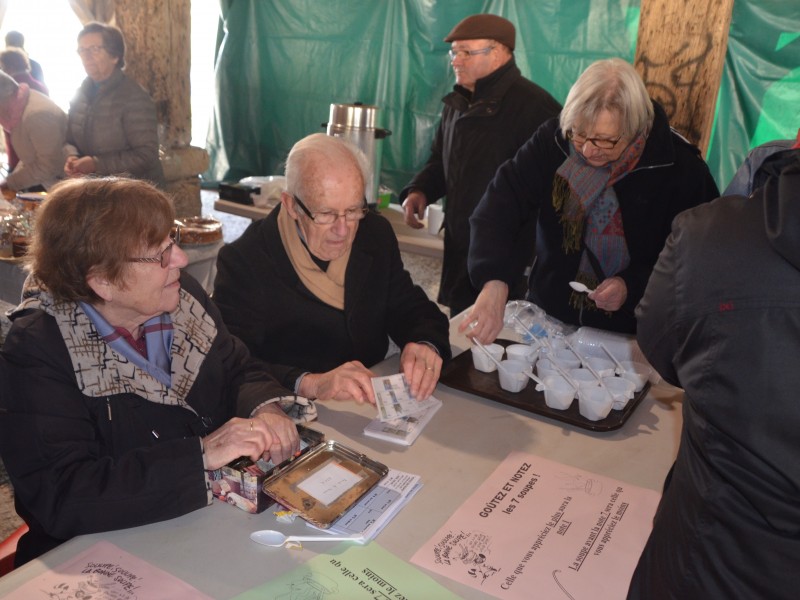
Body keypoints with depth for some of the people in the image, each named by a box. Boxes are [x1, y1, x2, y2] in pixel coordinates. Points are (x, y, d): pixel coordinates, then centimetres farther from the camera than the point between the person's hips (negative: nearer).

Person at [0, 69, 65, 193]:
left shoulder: (37, 114, -25)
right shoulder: (18, 105, 3)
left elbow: (48, 166, -22)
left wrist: (10, 183, -13)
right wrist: (14, 176, 1)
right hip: (41, 182, 9)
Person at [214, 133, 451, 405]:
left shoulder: (377, 234, 2)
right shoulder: (242, 261, -13)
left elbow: (412, 309, 7)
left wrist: (425, 345, -16)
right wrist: (311, 383, -36)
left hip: (375, 407, 4)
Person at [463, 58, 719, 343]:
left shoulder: (682, 168, -11)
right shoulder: (553, 140, -8)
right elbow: (502, 202, -18)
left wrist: (633, 287, -18)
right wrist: (494, 283, -34)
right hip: (548, 320, 1)